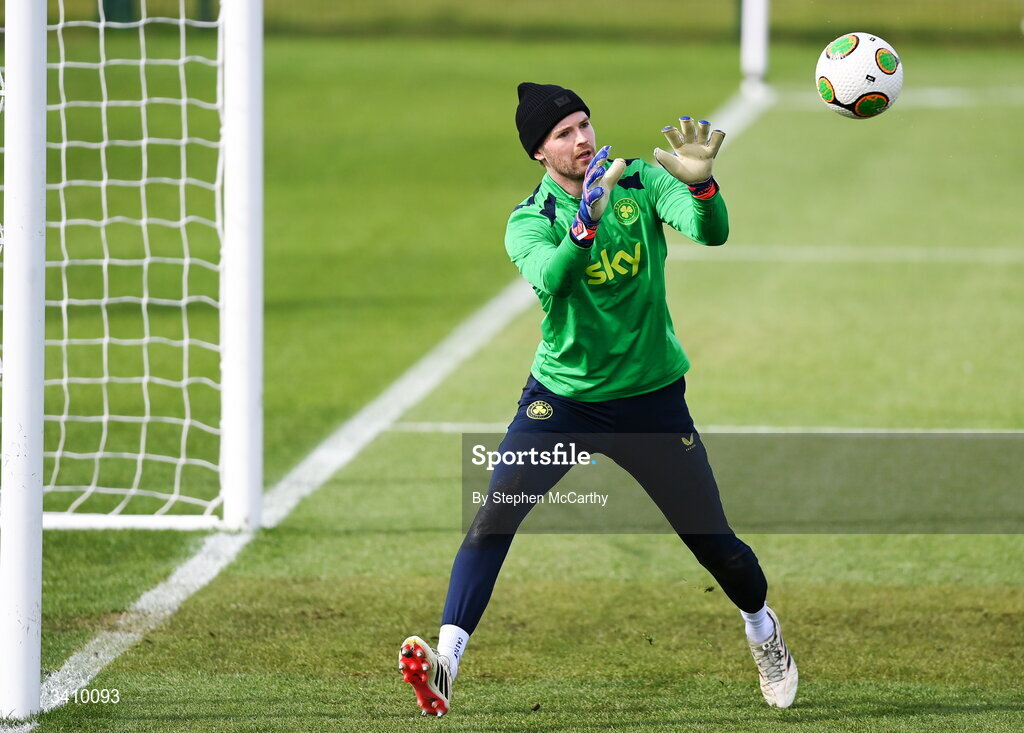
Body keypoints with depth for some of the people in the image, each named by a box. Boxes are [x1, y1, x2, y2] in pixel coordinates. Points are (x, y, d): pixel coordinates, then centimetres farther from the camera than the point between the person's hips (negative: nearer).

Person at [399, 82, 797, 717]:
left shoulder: (643, 182, -8)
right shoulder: (529, 221, -12)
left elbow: (712, 234, -24)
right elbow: (549, 280, -34)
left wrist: (700, 185, -46)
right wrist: (588, 222, -51)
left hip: (652, 397, 1)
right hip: (562, 398, -1)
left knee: (714, 541, 6)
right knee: (494, 515, -22)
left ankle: (762, 629, 38)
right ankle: (447, 660, -26)